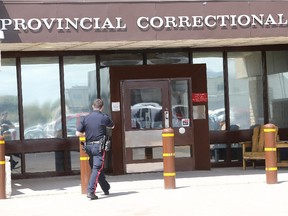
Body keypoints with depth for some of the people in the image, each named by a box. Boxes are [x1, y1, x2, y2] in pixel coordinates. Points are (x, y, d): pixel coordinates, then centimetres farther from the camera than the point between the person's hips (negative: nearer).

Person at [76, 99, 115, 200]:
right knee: (97, 169, -7)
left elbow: (78, 133, 1)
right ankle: (90, 191, -19)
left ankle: (106, 189, 28)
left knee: (95, 168, 16)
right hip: (99, 146, -4)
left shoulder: (85, 118, 1)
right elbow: (112, 126, 16)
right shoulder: (104, 117, -5)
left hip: (89, 146, 4)